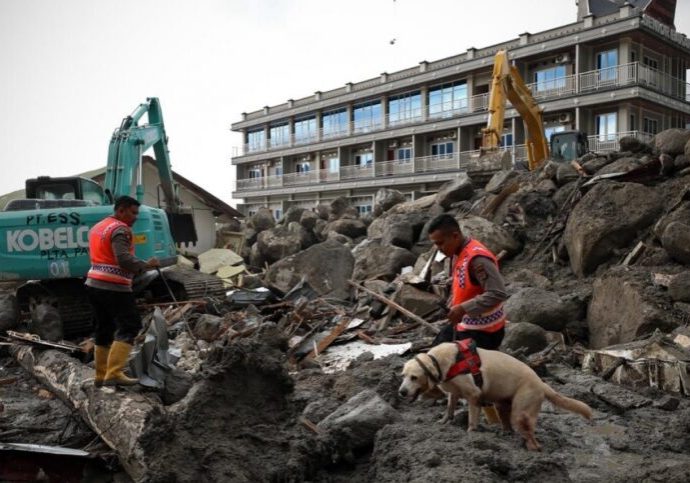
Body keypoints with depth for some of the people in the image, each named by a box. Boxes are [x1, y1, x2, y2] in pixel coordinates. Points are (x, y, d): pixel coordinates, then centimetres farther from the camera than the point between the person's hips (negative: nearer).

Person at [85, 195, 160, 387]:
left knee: (104, 329, 14)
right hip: (114, 287, -10)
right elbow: (123, 259, -23)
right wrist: (146, 265, -11)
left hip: (94, 284, 10)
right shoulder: (120, 229, -11)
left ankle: (100, 375, 16)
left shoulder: (97, 227, 20)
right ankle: (114, 373, -16)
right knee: (129, 326, -9)